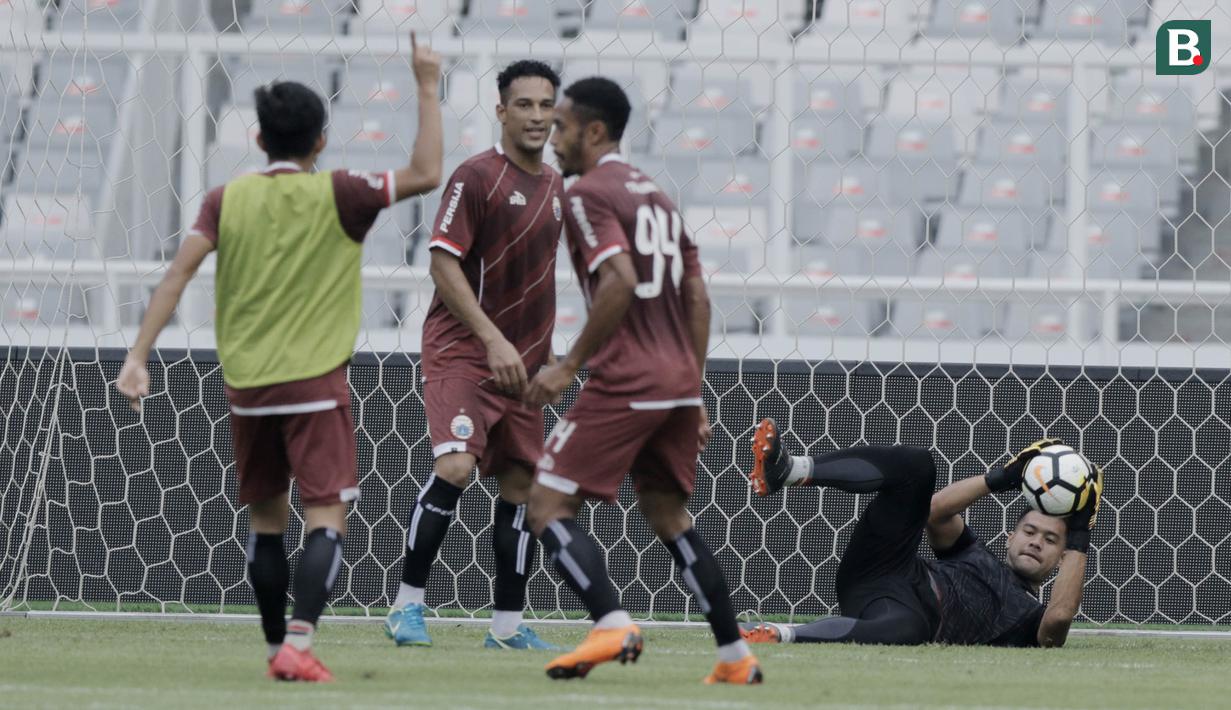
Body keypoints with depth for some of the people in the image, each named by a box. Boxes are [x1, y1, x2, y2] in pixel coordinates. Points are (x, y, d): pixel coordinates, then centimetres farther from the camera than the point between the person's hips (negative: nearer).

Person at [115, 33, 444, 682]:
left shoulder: (227, 200, 3)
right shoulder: (335, 196, -5)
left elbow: (178, 274, -6)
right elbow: (425, 175, -4)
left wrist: (138, 357, -7)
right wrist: (428, 88, 2)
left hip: (245, 385, 4)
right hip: (315, 384, -4)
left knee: (266, 522, 17)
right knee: (326, 519, -7)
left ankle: (277, 648, 22)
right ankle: (297, 644, -25)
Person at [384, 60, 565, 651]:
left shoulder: (554, 187, 13)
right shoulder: (477, 177, -10)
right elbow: (443, 263, -15)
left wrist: (547, 358, 21)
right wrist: (493, 340, -21)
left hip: (521, 359, 7)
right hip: (461, 351, -7)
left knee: (521, 485, 6)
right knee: (455, 466, -23)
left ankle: (507, 626, 14)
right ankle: (408, 603, -13)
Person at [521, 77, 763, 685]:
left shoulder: (589, 192, -7)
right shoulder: (656, 194, 19)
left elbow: (620, 282, -21)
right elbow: (697, 297, 18)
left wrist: (570, 366, -16)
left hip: (623, 384, -8)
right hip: (678, 383, 8)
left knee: (548, 505, -4)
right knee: (668, 516, 19)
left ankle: (612, 624, -23)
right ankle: (735, 657, 15)